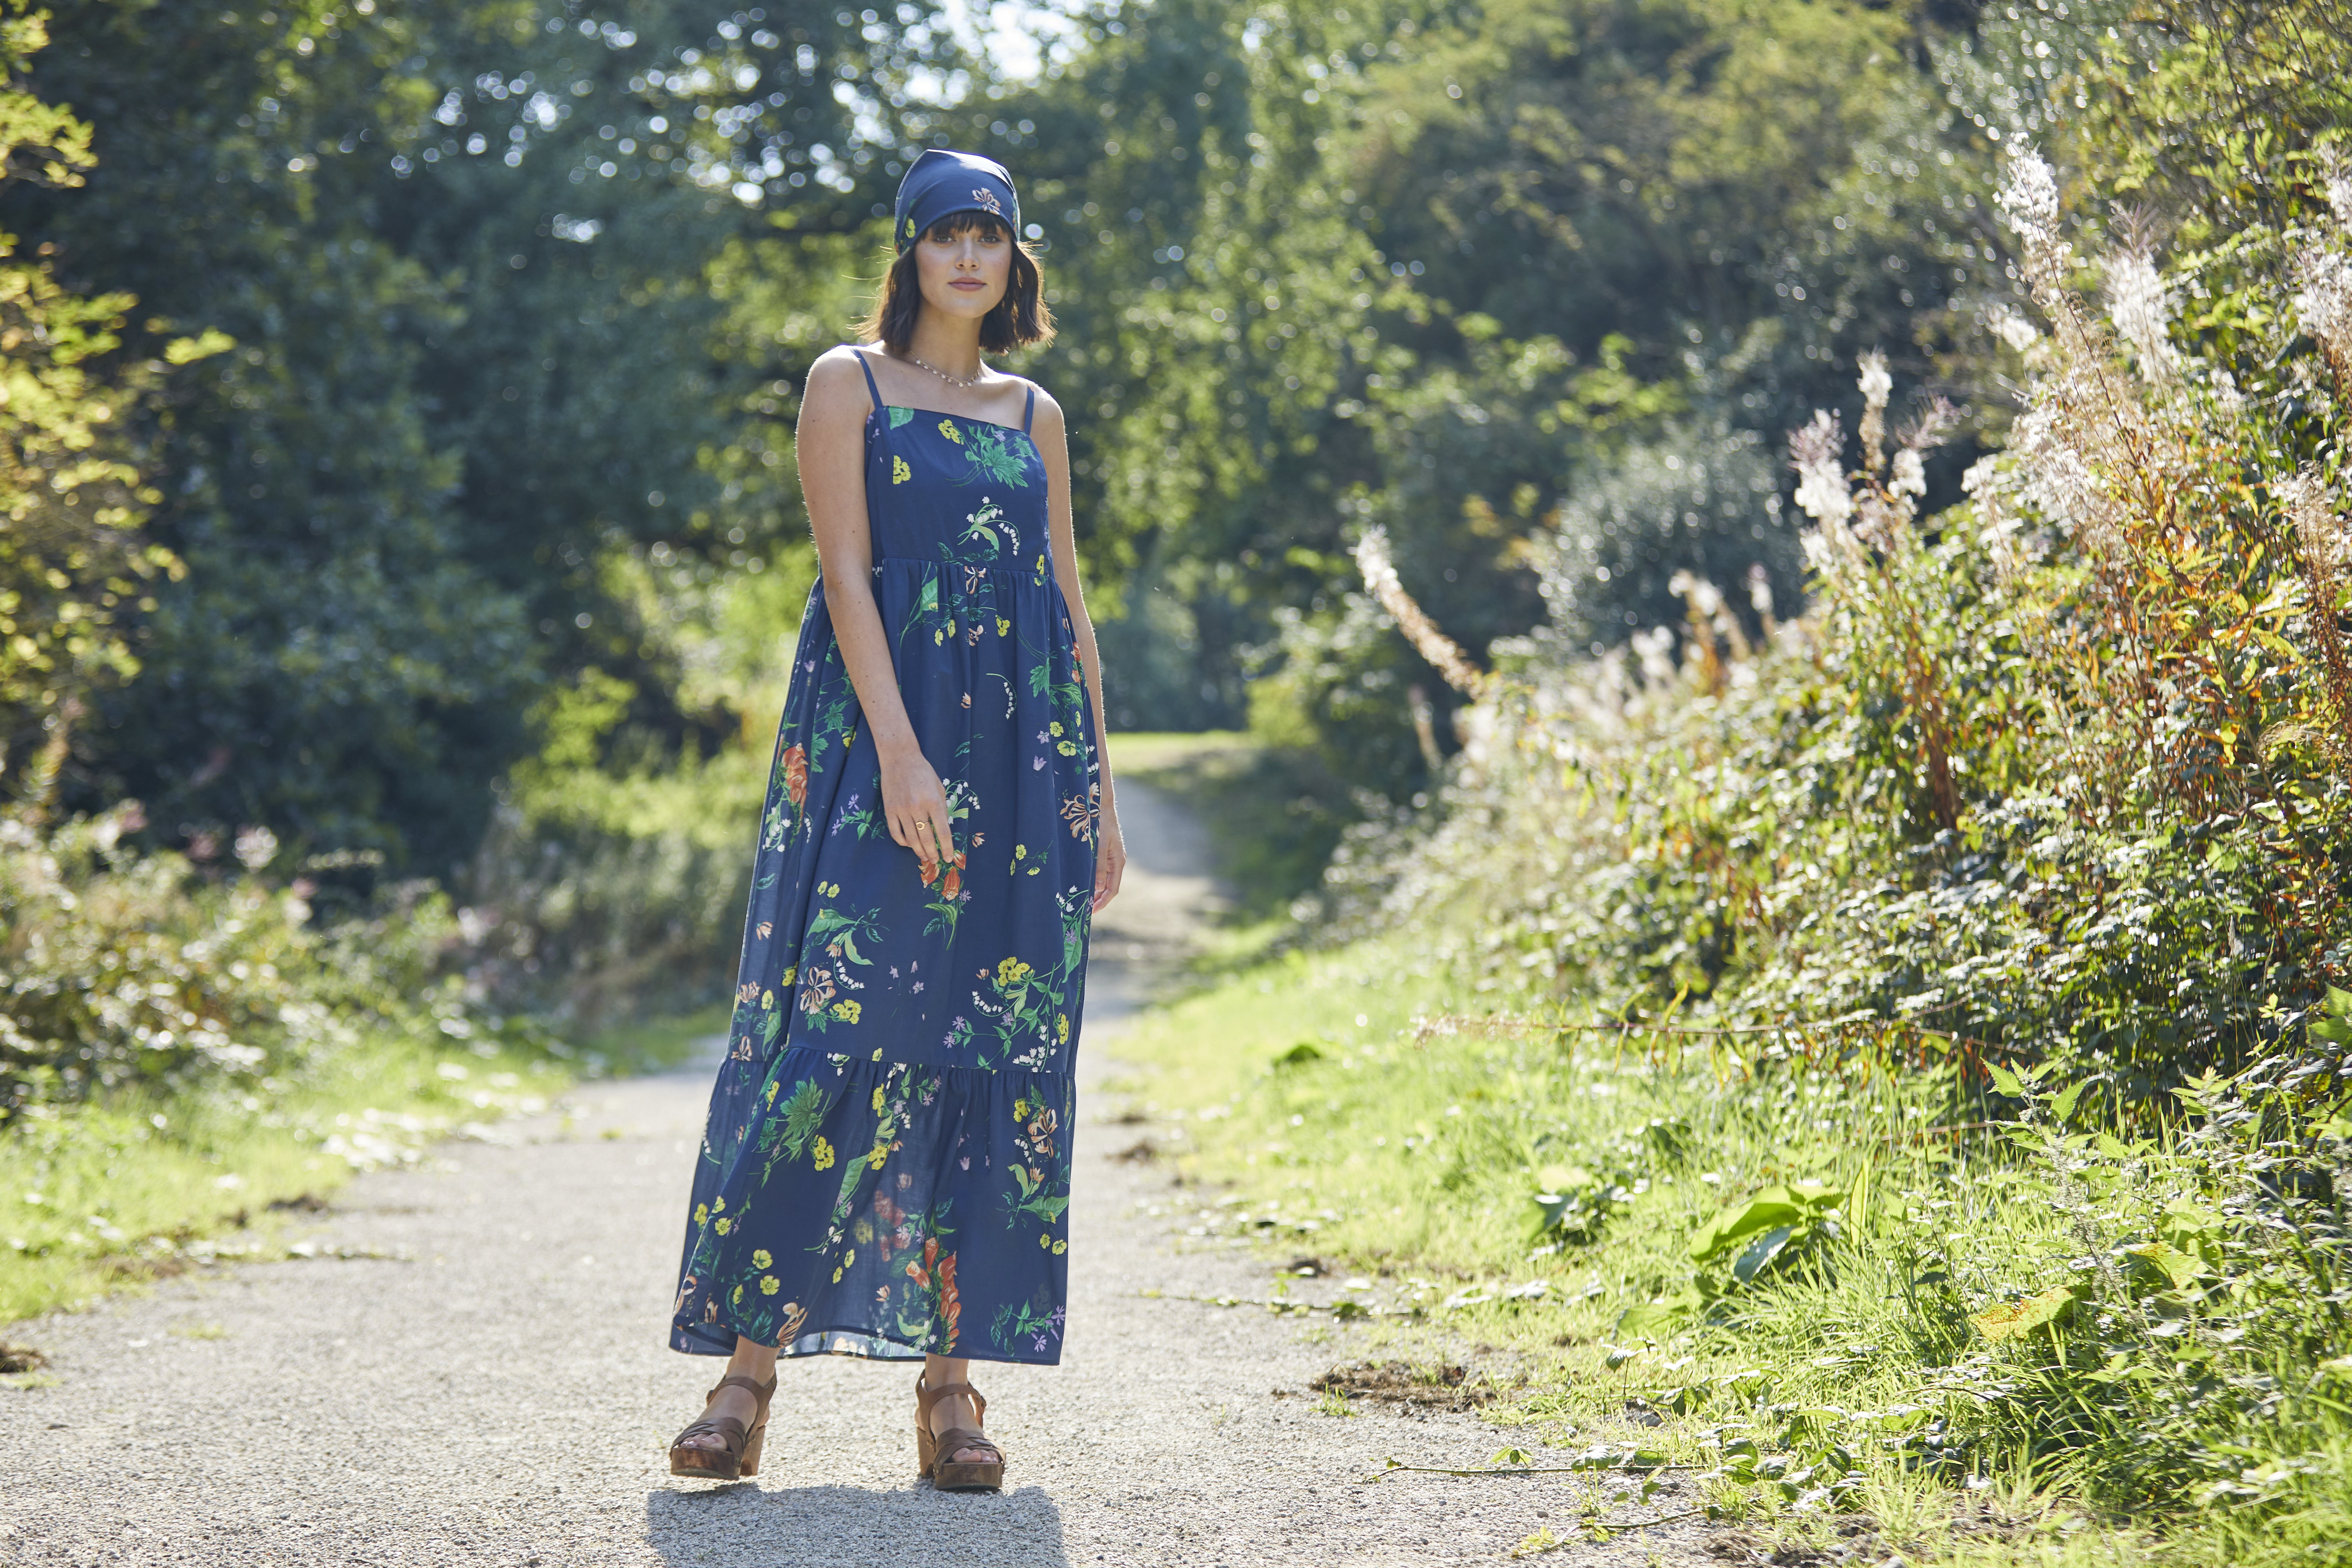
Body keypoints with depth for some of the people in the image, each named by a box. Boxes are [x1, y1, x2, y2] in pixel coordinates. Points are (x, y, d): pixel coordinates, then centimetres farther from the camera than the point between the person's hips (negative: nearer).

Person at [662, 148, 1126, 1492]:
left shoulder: (1035, 415, 17)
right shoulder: (849, 383, 4)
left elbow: (1071, 609, 17)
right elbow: (846, 574, -6)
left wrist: (1100, 789, 12)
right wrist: (899, 751, -17)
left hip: (1024, 753, 4)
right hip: (878, 739, -4)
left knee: (999, 1054, -1)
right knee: (836, 1027, -12)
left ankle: (952, 1378, 3)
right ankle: (752, 1361, -6)